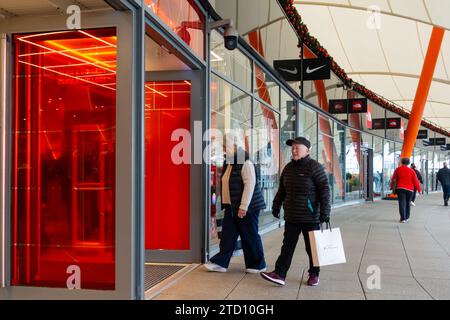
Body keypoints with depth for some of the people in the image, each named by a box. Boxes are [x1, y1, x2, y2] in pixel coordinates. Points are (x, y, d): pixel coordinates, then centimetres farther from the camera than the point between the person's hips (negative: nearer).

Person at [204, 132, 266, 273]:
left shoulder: (245, 163, -17)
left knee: (250, 236, 3)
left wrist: (243, 207, -24)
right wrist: (226, 203, 18)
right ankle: (221, 262, 10)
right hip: (231, 207, 8)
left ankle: (257, 265, 17)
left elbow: (250, 184, -22)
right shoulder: (228, 162, 11)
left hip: (247, 207, -8)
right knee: (227, 234, 6)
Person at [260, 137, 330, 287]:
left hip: (310, 218, -5)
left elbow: (324, 190, -13)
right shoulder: (288, 168, 10)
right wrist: (276, 207, 18)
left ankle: (314, 274, 22)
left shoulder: (315, 167, -10)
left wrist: (325, 211, -18)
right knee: (287, 246, 3)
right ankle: (279, 274, 1)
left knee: (312, 247, 7)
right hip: (291, 217, 5)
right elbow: (282, 190, 18)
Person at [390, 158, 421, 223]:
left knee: (402, 203, -4)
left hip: (400, 188, -1)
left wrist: (392, 187, 19)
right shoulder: (411, 171, 1)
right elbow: (415, 181, 1)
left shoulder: (398, 169, 2)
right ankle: (406, 217, 21)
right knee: (408, 203, 14)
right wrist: (419, 189, 8)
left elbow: (393, 179, 7)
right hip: (409, 189, 1)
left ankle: (403, 218, -12)